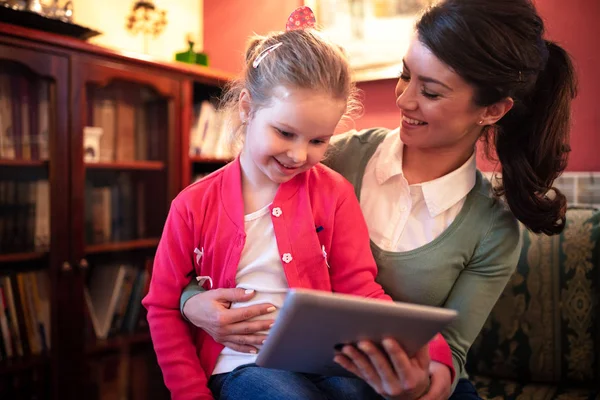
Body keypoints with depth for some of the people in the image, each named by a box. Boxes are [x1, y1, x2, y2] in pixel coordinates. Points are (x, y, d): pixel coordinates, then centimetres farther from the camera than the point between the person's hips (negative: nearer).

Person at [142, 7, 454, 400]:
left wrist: (426, 349, -21)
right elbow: (164, 308, 5)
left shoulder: (334, 194, -1)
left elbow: (361, 292, -3)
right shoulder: (194, 206, -2)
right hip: (242, 364, 0)